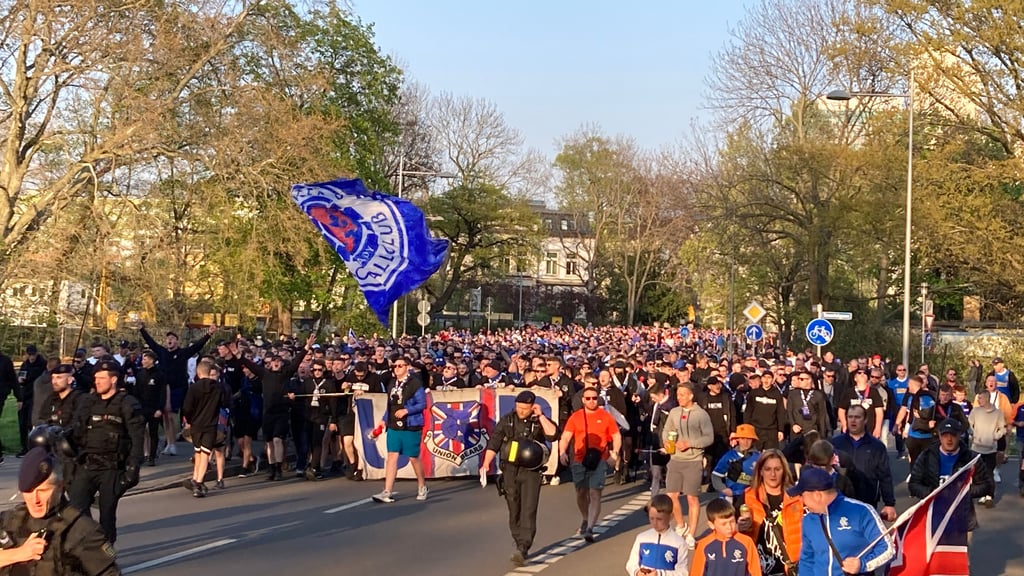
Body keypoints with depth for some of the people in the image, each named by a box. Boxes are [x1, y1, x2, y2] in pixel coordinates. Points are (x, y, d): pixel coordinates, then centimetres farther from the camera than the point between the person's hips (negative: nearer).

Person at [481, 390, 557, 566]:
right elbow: (493, 443, 3)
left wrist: (541, 416, -14)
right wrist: (486, 463, -9)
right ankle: (520, 544, 26)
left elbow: (553, 435, -17)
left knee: (528, 510, -13)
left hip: (531, 472, -3)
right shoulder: (507, 421, 4)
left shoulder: (540, 422, 1)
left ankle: (522, 549, -19)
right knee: (514, 511, 10)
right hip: (510, 471, 3)